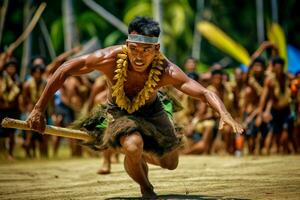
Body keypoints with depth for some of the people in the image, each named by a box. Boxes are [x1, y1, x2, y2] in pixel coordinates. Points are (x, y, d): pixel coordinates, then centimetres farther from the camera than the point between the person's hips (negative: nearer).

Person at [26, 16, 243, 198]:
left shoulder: (166, 71, -36)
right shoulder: (111, 58, -37)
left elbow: (205, 92, -43)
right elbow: (63, 71, -29)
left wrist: (224, 113, -64)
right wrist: (39, 110, -27)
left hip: (151, 110, 2)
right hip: (121, 112, -2)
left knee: (170, 163, 11)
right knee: (133, 146, -33)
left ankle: (141, 154, 48)